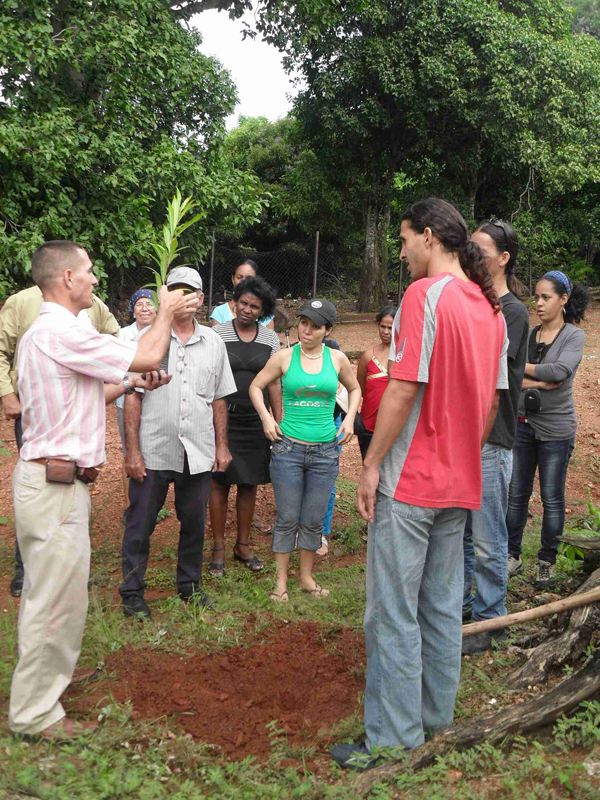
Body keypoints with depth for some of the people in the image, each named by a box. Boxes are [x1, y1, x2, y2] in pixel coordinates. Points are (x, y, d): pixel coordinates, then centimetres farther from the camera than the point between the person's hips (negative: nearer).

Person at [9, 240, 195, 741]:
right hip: (56, 484, -11)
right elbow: (147, 357, -16)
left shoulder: (42, 332, 15)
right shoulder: (62, 331, -19)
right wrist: (166, 312, 0)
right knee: (57, 596, -1)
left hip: (46, 477, 11)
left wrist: (130, 384, 14)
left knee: (48, 589, 22)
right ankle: (35, 712, 11)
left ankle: (50, 672, 39)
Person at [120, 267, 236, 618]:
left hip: (199, 453, 3)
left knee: (194, 523, 13)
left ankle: (190, 586, 31)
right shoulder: (147, 338, -2)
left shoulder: (213, 342, 7)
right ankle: (132, 593, 21)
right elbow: (133, 396, -3)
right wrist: (132, 450, -8)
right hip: (153, 451, -3)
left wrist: (221, 445, 9)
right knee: (140, 524, 6)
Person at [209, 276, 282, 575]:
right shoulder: (217, 333, -2)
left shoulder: (270, 339, 6)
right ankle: (218, 549, 14)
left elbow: (274, 383, 7)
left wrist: (279, 424, 4)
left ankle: (242, 546, 24)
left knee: (249, 483, 10)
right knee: (220, 482, 1)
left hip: (256, 420, 3)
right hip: (223, 417, -3)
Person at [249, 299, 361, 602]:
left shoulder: (337, 359, 3)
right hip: (288, 448, -1)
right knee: (286, 519, 4)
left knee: (313, 520, 10)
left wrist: (349, 418, 5)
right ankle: (281, 581, 18)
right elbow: (256, 386, 9)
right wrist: (266, 417, -4)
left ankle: (306, 577, 27)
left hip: (325, 451, 1)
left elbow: (354, 389, 19)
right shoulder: (284, 357, -1)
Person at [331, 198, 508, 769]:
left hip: (410, 480, -8)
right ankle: (436, 717, 29)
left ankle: (393, 738, 8)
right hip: (460, 484, 8)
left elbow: (404, 388, -19)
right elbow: (491, 401, 13)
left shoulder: (426, 293, -13)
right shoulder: (491, 308, 11)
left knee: (394, 614, 0)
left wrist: (371, 466, -13)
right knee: (443, 606, 16)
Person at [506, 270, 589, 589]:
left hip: (555, 429, -4)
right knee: (516, 494, 9)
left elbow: (560, 370, -23)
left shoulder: (574, 336, -6)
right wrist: (541, 382, -19)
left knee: (552, 499, 6)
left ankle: (547, 561, 20)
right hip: (523, 423, 4)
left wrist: (520, 367, -13)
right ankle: (513, 556, 21)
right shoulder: (529, 335, 6)